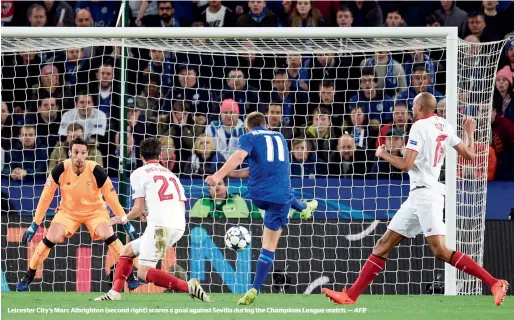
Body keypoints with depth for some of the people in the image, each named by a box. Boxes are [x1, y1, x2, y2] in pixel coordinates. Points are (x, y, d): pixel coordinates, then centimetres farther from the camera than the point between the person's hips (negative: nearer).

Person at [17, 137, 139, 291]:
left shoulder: (96, 171, -25)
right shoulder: (60, 170, -22)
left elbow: (112, 198, -14)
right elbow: (46, 197, -11)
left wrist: (127, 223, -11)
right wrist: (34, 225, -9)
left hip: (95, 210, -1)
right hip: (68, 211, 1)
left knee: (108, 236, -24)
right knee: (50, 239, -16)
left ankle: (129, 275, -10)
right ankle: (28, 277, 2)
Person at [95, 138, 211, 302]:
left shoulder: (138, 173, 6)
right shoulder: (171, 174, 25)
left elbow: (139, 208, 0)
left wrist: (124, 219, 21)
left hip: (160, 226, -8)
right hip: (179, 226, 8)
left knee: (144, 273, -10)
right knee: (127, 250, 21)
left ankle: (189, 287, -23)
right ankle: (115, 292, 12)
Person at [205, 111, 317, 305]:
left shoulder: (249, 138, 3)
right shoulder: (279, 137, 19)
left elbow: (239, 156, -20)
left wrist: (219, 175, -33)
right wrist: (232, 174, 20)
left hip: (259, 195, 0)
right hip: (280, 196, 0)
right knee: (269, 245, 9)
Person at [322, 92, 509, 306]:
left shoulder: (420, 126, -10)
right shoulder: (444, 126, 13)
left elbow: (405, 165, -15)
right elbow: (469, 155, 14)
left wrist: (383, 154, 3)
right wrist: (469, 134, 32)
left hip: (425, 194, -10)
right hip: (417, 197, 10)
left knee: (440, 250, -18)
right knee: (384, 245, 8)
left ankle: (494, 283, -18)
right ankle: (351, 296, 7)